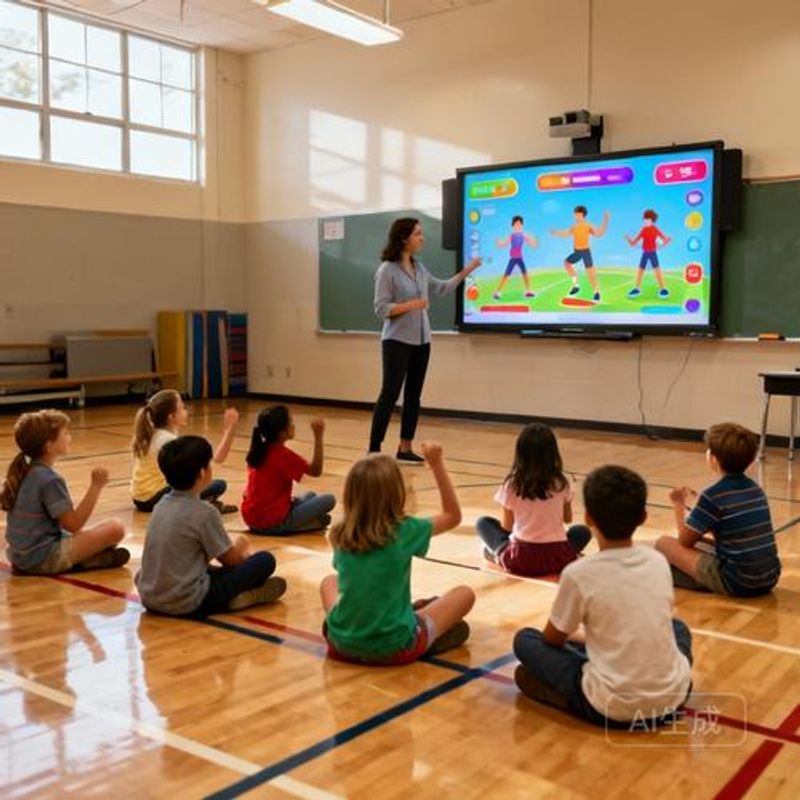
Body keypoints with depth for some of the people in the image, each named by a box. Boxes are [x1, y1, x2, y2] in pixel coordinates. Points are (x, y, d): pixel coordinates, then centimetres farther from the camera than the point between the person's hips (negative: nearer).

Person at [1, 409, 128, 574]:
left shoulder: (28, 472, 8)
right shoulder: (49, 480, -19)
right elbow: (74, 524, -16)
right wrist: (96, 486, -16)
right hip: (42, 558, -9)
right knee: (115, 528, -16)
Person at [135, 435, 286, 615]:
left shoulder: (162, 504, 7)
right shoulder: (203, 512, -15)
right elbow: (230, 559, -3)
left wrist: (233, 548, 28)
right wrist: (239, 547, 19)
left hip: (149, 597, 8)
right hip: (187, 603, -7)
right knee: (265, 561, -4)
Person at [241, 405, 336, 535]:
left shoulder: (258, 450, 6)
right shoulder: (284, 455, -16)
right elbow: (315, 471, -9)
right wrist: (318, 437, -15)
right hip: (272, 522, -8)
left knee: (310, 495, 26)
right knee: (329, 499, -5)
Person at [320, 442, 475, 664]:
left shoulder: (340, 535, -4)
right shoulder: (405, 531, -14)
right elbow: (453, 516, 3)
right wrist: (437, 463, 1)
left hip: (343, 643, 3)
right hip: (394, 647, -3)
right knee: (465, 594, 13)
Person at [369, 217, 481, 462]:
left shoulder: (419, 267, 9)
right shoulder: (387, 270, -11)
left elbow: (441, 289, 22)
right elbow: (381, 308, -13)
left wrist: (467, 271, 18)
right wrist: (410, 305, -24)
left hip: (421, 341, 7)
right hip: (397, 341, -7)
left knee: (413, 396, 9)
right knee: (389, 395, -6)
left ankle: (405, 449, 17)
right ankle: (373, 451, 0)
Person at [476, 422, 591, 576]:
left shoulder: (512, 484, -7)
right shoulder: (561, 483, -3)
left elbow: (506, 526, 3)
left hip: (521, 559, -1)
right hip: (557, 559, 1)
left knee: (483, 523, 21)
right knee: (582, 532, 31)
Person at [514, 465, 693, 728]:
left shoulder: (578, 573, -13)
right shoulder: (659, 561, 1)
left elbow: (553, 639, 3)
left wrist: (578, 638, 27)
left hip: (612, 709, -5)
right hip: (672, 698, 5)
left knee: (525, 640, 11)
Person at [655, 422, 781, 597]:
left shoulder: (713, 495, -14)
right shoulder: (756, 489, 7)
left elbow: (685, 541, -3)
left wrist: (679, 506, 12)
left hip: (737, 583, -7)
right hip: (769, 579, 8)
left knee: (664, 543, -1)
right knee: (701, 543, 31)